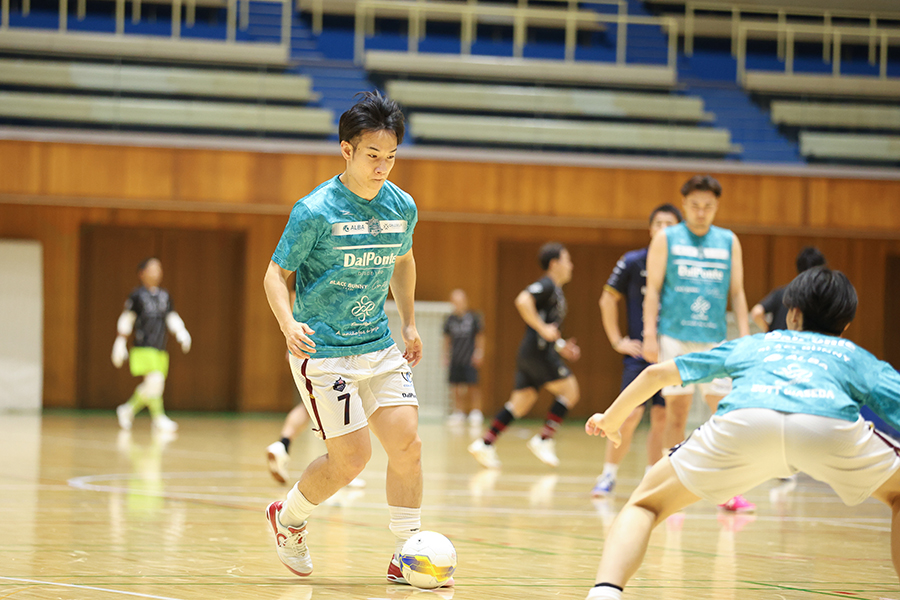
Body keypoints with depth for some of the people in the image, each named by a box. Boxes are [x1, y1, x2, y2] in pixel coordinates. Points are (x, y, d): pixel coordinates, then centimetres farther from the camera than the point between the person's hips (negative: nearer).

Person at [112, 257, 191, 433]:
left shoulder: (164, 296, 14)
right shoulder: (137, 296, -3)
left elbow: (172, 318, 15)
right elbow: (126, 321, 1)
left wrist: (182, 333, -3)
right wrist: (120, 344, 0)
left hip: (160, 349, 6)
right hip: (144, 348, -6)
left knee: (150, 387, 8)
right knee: (155, 380, -19)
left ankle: (128, 410, 29)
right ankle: (159, 419, -16)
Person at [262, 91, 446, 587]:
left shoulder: (402, 207, 2)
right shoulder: (315, 211, -14)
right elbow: (277, 273, -8)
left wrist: (409, 322, 19)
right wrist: (288, 324, -25)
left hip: (378, 346, 5)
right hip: (323, 351, -5)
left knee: (407, 442, -6)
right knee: (351, 458, -7)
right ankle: (287, 519, 21)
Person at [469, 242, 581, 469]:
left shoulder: (555, 291, 22)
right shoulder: (546, 285, -9)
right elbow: (522, 300, -27)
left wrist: (560, 346, 20)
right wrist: (542, 328, -24)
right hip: (537, 351, -10)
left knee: (520, 403, 8)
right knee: (569, 390, -6)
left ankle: (485, 444, 5)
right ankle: (544, 440, -6)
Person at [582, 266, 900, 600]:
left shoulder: (753, 345, 42)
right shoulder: (858, 358, 38)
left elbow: (657, 373, 45)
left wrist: (611, 419, 60)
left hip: (743, 422, 1)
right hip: (831, 424, -1)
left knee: (645, 505, 20)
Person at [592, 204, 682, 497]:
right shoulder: (633, 262, -3)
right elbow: (608, 300, 6)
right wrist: (617, 341, 1)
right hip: (639, 352, -2)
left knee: (662, 418, 3)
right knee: (631, 414, -10)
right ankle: (608, 475, 3)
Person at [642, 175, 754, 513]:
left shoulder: (729, 242, 12)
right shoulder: (666, 240, 5)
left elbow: (737, 292, 13)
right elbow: (653, 289, 2)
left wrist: (744, 335, 4)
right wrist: (649, 334, -7)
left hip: (715, 339, 2)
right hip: (675, 336, -2)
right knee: (677, 410, -3)